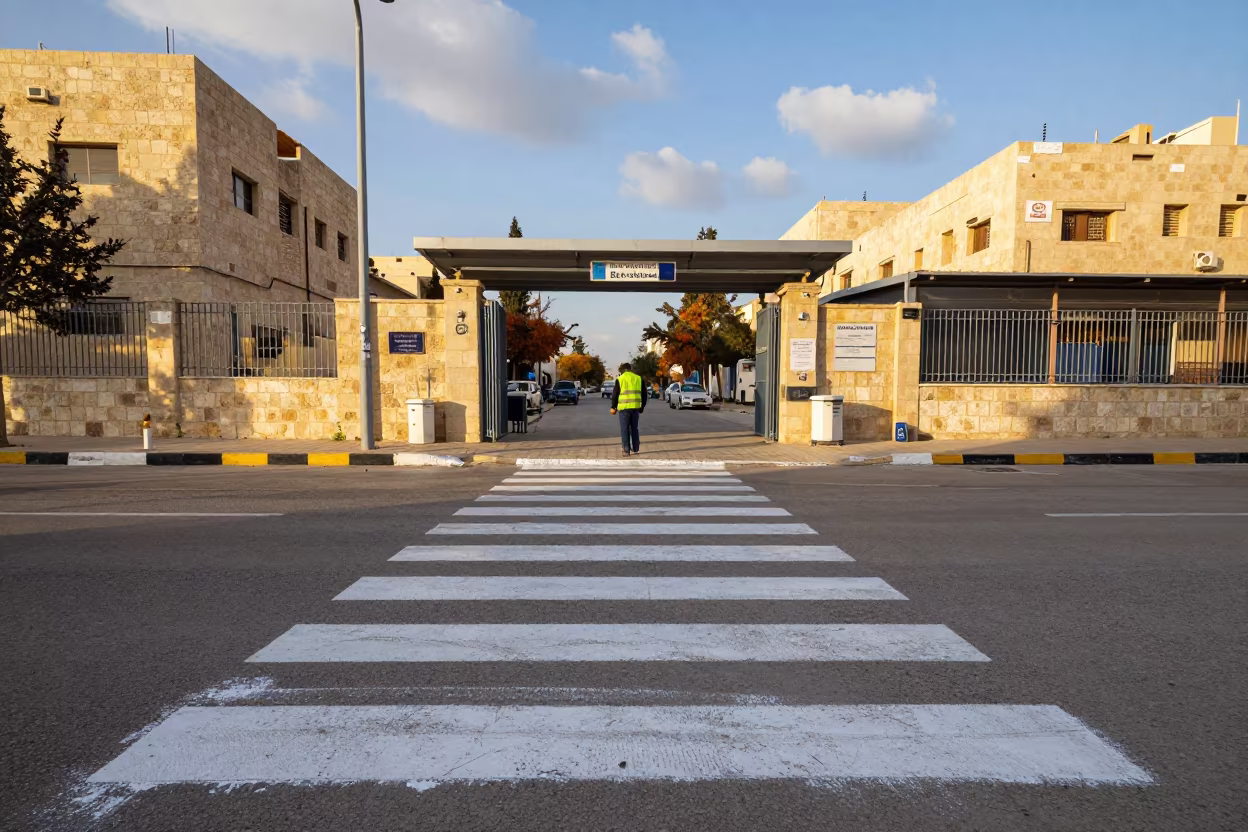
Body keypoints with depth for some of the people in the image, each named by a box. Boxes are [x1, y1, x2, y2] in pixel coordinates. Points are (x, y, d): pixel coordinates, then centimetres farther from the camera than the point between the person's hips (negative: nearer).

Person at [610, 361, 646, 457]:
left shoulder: (619, 379, -2)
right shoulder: (638, 378, 9)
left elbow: (615, 394, -1)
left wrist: (613, 407, 9)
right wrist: (642, 406, 21)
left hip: (624, 408, -4)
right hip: (635, 407, 4)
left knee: (625, 429, 2)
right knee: (634, 428, 16)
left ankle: (627, 450, -1)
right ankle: (636, 449, 20)